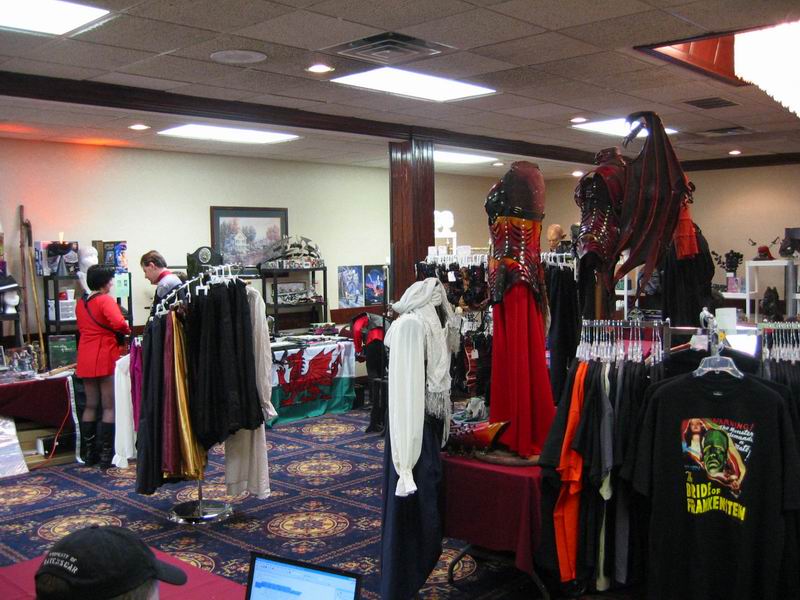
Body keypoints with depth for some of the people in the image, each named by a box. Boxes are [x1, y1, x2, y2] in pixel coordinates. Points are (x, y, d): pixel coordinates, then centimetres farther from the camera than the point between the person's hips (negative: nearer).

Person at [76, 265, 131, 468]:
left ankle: (88, 453, 19)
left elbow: (81, 327, 16)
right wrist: (127, 330, -6)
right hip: (106, 356, -7)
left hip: (85, 358, 7)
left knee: (90, 405, 14)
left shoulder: (80, 303, 11)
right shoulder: (106, 300, -11)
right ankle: (106, 455, 0)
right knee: (109, 407, -1)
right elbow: (119, 324, -24)